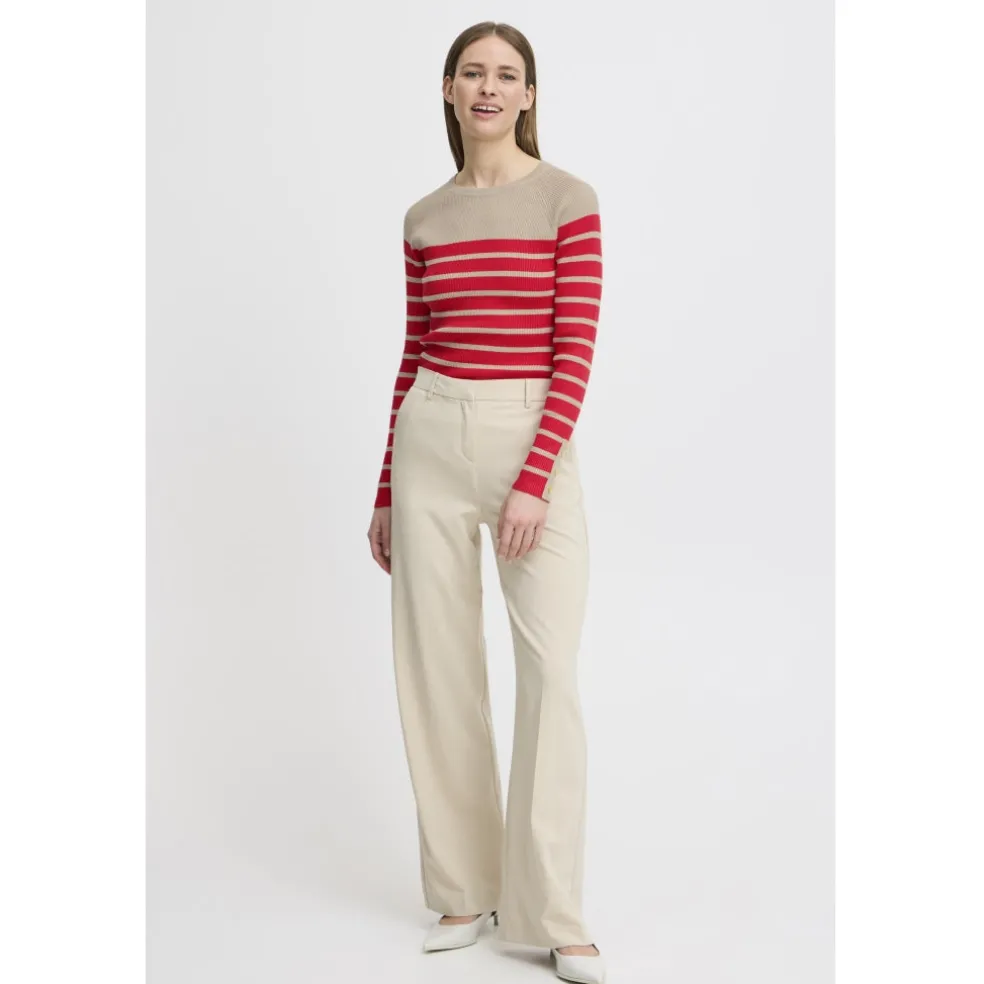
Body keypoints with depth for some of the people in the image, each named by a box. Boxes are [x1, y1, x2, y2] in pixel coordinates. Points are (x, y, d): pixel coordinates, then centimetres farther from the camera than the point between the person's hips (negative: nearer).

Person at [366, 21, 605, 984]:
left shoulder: (567, 201, -1)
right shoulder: (424, 219, 11)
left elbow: (575, 351, -8)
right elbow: (413, 355, 14)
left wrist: (533, 480, -16)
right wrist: (385, 489, 13)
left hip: (534, 438, -4)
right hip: (430, 439, 4)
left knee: (552, 670, -10)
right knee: (437, 669, 5)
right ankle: (464, 892, 19)